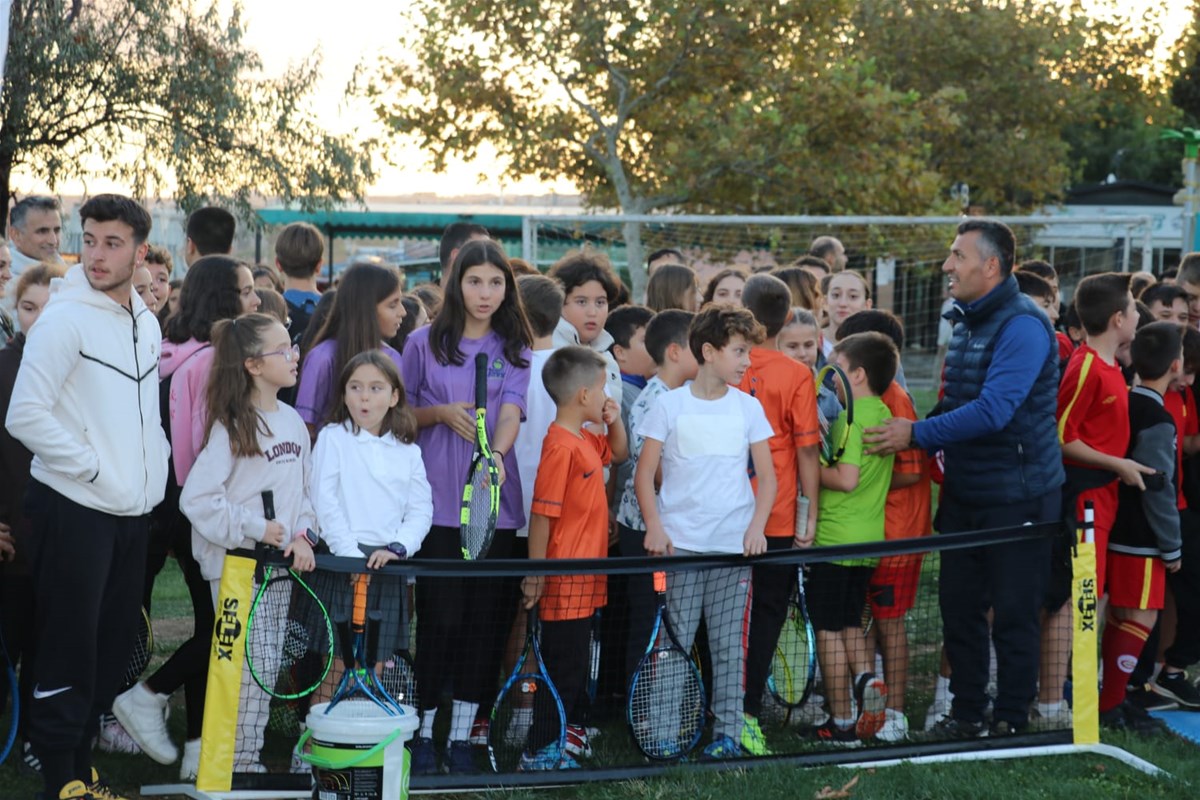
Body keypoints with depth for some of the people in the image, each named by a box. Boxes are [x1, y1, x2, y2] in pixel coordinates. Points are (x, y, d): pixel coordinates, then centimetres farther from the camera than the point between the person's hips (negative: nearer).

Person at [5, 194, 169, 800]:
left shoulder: (145, 322, 11)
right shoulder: (65, 319, -12)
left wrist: (153, 467, 9)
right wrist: (94, 469, -15)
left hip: (133, 509, 7)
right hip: (74, 507, -7)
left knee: (114, 643, 12)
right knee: (69, 645, -2)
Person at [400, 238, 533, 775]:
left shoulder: (514, 349, 8)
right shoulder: (424, 343, 5)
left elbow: (511, 413, -7)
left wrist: (496, 455, -27)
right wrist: (441, 414, -10)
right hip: (438, 501, -2)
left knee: (485, 619, 3)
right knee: (439, 617, -4)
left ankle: (462, 735, 13)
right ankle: (423, 729, 9)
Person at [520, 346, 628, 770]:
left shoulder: (586, 439, 9)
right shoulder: (561, 447, -20)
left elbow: (619, 453, 30)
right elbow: (541, 514, -20)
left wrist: (614, 420, 10)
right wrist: (535, 574, -19)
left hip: (585, 578, 9)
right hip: (564, 580, -9)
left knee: (575, 660, 19)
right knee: (563, 665, -3)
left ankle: (571, 729, 31)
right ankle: (539, 751, 5)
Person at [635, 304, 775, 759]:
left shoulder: (748, 408, 7)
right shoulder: (670, 405, 0)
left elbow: (767, 476, 8)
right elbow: (644, 473, 2)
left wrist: (756, 527, -7)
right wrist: (654, 527, -10)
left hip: (734, 547, 2)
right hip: (679, 545, -2)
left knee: (729, 645, 3)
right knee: (673, 642, 0)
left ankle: (727, 732, 10)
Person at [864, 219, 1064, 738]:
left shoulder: (1021, 325, -18)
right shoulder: (966, 322, 10)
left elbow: (993, 410, -27)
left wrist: (917, 435, -22)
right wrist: (924, 450, 7)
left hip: (1017, 495, -8)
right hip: (964, 494, 8)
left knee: (1013, 613, 2)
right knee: (958, 604, 11)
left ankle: (1011, 719, 14)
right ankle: (966, 713, 23)